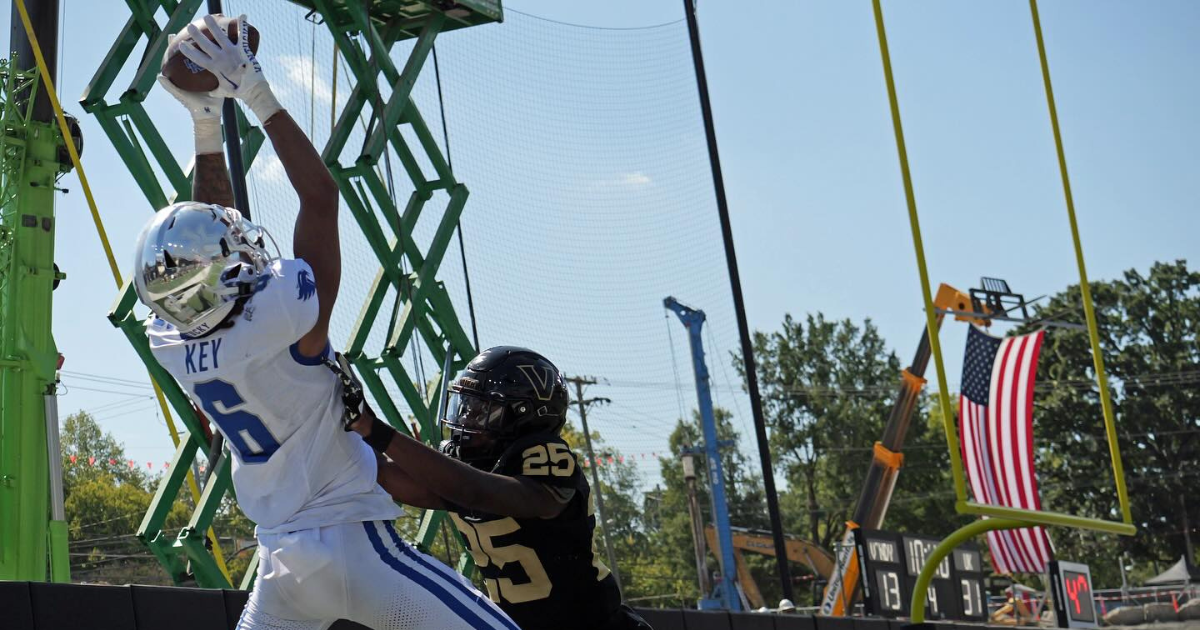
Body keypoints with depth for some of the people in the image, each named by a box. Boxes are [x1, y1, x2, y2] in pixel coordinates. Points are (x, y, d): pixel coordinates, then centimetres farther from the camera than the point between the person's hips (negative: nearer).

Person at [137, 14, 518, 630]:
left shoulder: (171, 344, -3)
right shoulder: (282, 317, -21)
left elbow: (210, 235, 11)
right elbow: (319, 195, -10)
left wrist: (205, 120, 10)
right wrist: (256, 94, -5)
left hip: (281, 564, 7)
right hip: (355, 545, -6)